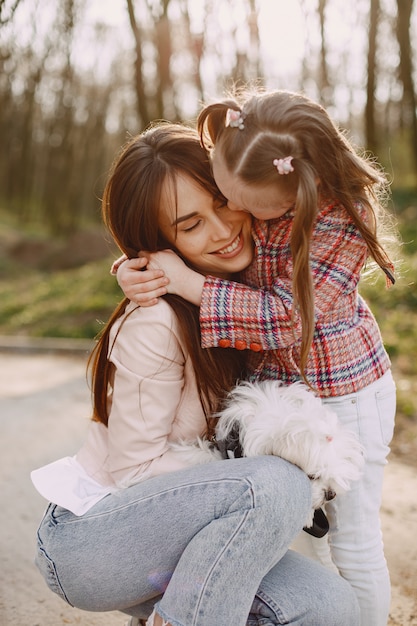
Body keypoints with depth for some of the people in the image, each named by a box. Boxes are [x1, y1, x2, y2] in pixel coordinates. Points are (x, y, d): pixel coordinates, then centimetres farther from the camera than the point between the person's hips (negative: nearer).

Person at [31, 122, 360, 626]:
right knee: (276, 484, -30)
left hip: (169, 534, 7)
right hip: (87, 539, -7)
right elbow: (136, 468, -17)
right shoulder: (154, 324, -23)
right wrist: (272, 486, -16)